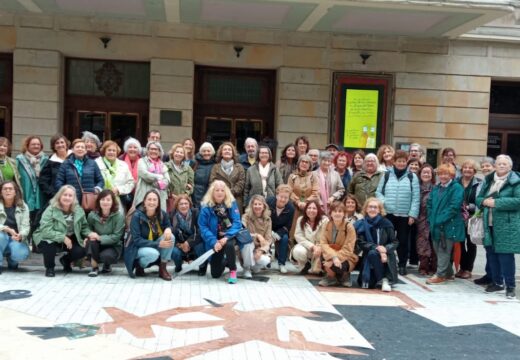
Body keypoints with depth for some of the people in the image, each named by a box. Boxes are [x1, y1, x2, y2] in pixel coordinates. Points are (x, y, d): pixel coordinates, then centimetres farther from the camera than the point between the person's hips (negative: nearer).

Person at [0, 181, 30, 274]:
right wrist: (8, 229, -34)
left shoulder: (23, 206, -2)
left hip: (16, 239, 1)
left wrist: (20, 235, -34)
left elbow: (25, 226, -11)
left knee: (21, 254, -30)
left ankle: (12, 261, 10)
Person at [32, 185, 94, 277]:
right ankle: (49, 267, -4)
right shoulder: (51, 210, -20)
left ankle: (66, 260, 19)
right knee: (49, 246, -38)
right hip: (49, 239, -4)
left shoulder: (78, 210, -5)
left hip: (70, 239, 4)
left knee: (81, 251, -19)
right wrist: (63, 238, -36)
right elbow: (45, 230, -29)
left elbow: (84, 227, 4)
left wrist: (89, 233, -19)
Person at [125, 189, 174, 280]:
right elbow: (137, 240, -23)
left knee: (170, 237, -22)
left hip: (155, 246, 5)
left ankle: (163, 269, -11)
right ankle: (139, 266, -2)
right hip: (139, 248, -5)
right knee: (153, 253, -37)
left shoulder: (162, 214, -9)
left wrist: (168, 229, -20)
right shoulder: (137, 216, -20)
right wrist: (158, 244, -33)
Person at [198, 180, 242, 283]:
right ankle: (224, 262, 37)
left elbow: (237, 222, -14)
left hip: (229, 236, 0)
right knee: (215, 274, 0)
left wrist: (227, 237, -28)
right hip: (215, 239, 1)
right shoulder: (206, 207, -12)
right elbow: (203, 227, -13)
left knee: (229, 244, -38)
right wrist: (213, 242, -24)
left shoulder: (232, 204, -9)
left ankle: (233, 271, -12)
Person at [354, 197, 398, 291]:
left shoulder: (386, 223, 1)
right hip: (369, 256, 0)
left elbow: (394, 242, 1)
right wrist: (376, 248, -23)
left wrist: (385, 249, -20)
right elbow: (361, 243, -7)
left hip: (386, 254, 1)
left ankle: (386, 280, -14)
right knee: (373, 253, -33)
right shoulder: (361, 224, 1)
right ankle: (384, 279, -21)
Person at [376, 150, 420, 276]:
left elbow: (416, 198, -1)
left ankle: (402, 265, 18)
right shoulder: (386, 175, 7)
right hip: (388, 214, 1)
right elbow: (378, 192, 9)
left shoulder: (412, 177, 3)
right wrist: (383, 202, -11)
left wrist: (412, 214, -8)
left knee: (403, 241, 6)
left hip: (405, 215, -1)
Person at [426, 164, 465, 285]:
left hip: (449, 224, -8)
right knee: (437, 249, 12)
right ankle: (448, 273, 24)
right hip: (436, 224, 8)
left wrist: (440, 219, -20)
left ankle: (440, 275, 2)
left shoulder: (456, 188, -8)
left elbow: (454, 206, -17)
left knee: (443, 250, -4)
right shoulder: (436, 188, 15)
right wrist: (431, 219, 2)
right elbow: (430, 204, 15)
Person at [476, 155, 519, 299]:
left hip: (506, 225, -6)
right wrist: (484, 201, -7)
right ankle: (497, 282, 26)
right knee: (491, 253, 11)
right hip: (490, 224, 6)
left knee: (505, 255, -6)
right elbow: (478, 198, 17)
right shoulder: (488, 180, 13)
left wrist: (496, 202, -19)